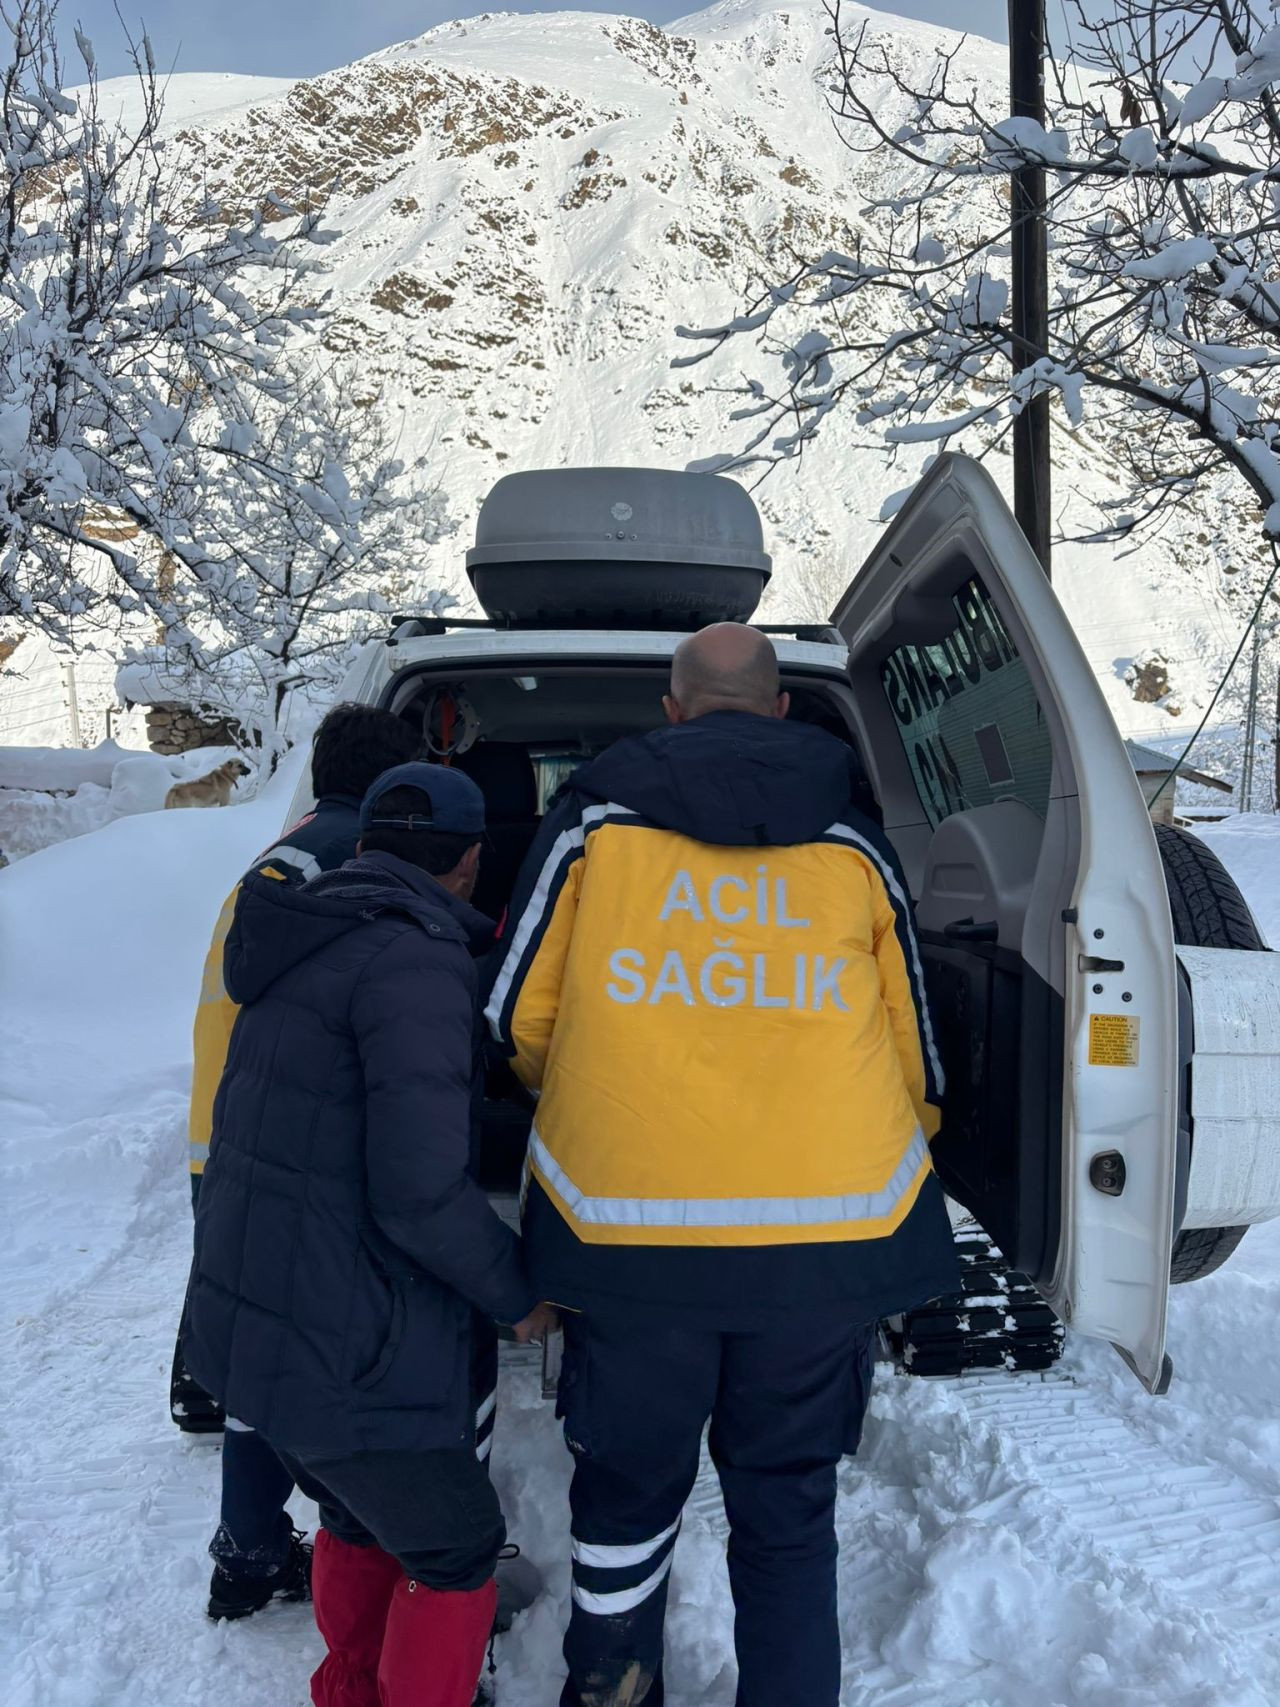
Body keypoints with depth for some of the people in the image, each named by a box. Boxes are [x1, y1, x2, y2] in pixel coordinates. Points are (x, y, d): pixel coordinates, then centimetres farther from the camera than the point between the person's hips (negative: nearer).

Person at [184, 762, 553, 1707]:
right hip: (344, 1349, -9)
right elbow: (421, 1191, -27)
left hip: (243, 1322, 9)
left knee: (363, 1520, 29)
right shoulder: (418, 962, -22)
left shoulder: (309, 943, 8)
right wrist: (516, 1292, -10)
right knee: (456, 1549, 13)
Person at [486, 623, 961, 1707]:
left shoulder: (595, 817, 3)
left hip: (629, 1222, -1)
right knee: (788, 1506, 19)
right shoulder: (854, 843, 8)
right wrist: (889, 1172, 31)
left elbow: (516, 1015, 5)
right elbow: (915, 1049, 12)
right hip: (826, 1228, 1)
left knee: (630, 1486, 21)